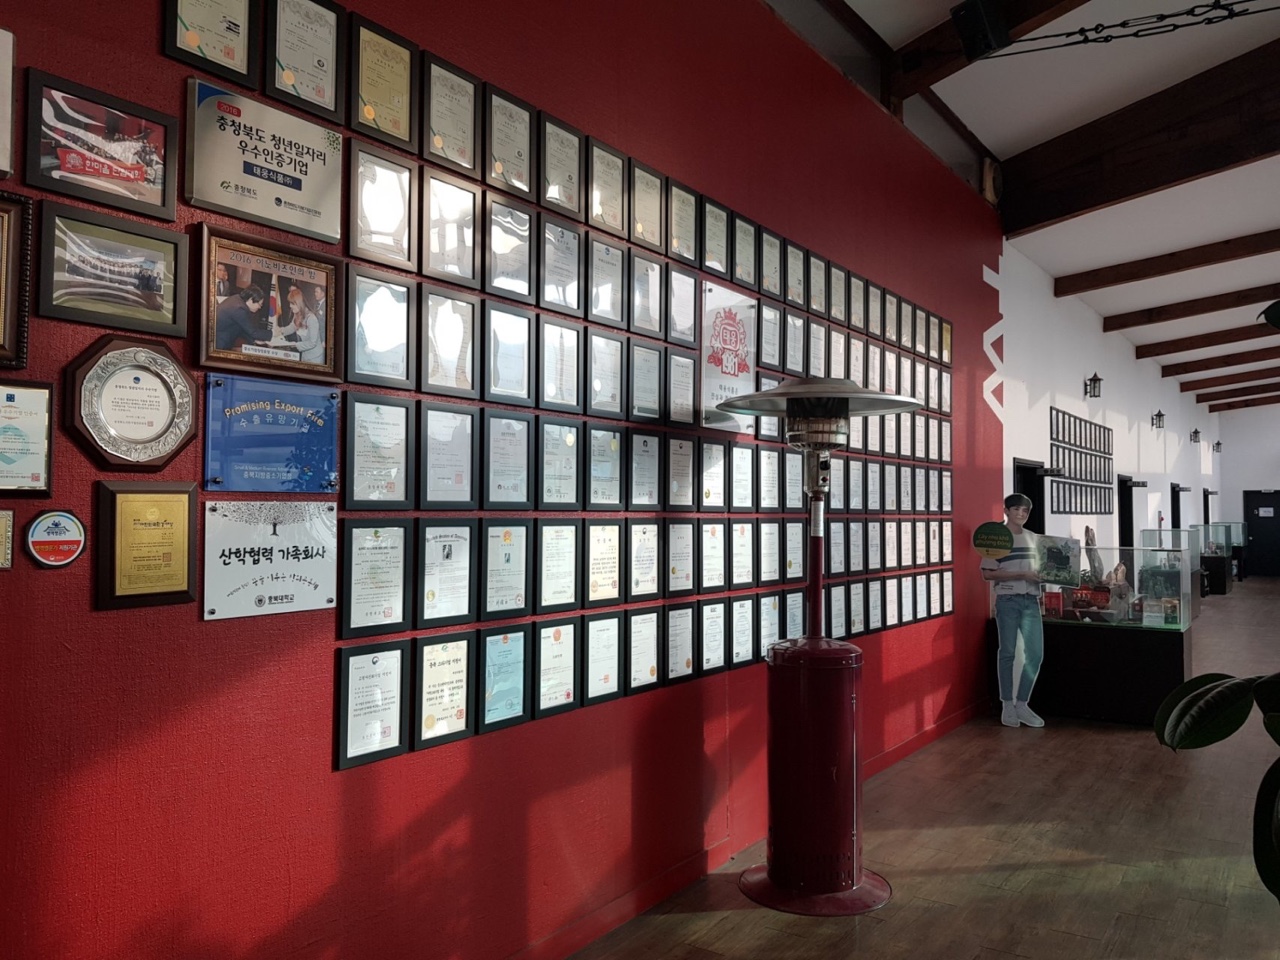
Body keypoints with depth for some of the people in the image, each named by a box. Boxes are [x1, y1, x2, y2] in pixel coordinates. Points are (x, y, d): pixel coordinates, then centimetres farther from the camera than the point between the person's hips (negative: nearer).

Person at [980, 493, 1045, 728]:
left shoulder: (1033, 538, 14)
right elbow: (988, 573, -10)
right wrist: (1022, 575, -16)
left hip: (1031, 600, 5)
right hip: (1008, 600, -5)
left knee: (1035, 653, 1)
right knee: (1007, 653, 1)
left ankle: (1021, 704, 14)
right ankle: (1007, 705, 12)